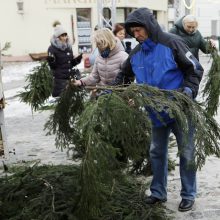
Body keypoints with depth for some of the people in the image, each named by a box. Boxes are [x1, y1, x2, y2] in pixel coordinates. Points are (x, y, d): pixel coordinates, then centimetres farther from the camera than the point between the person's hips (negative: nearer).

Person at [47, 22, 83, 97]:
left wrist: (78, 59, 2)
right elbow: (53, 66, -6)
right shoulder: (52, 48, -7)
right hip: (60, 79, -6)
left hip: (71, 77, 6)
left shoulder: (68, 47, 12)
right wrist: (51, 61, -27)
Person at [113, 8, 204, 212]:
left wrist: (189, 90, -26)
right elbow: (123, 77, 12)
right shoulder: (136, 54, 3)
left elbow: (195, 69, -12)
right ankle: (158, 193, 32)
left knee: (186, 153, 6)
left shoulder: (171, 43, -15)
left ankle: (188, 195, 22)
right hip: (157, 112, 6)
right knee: (157, 152, 15)